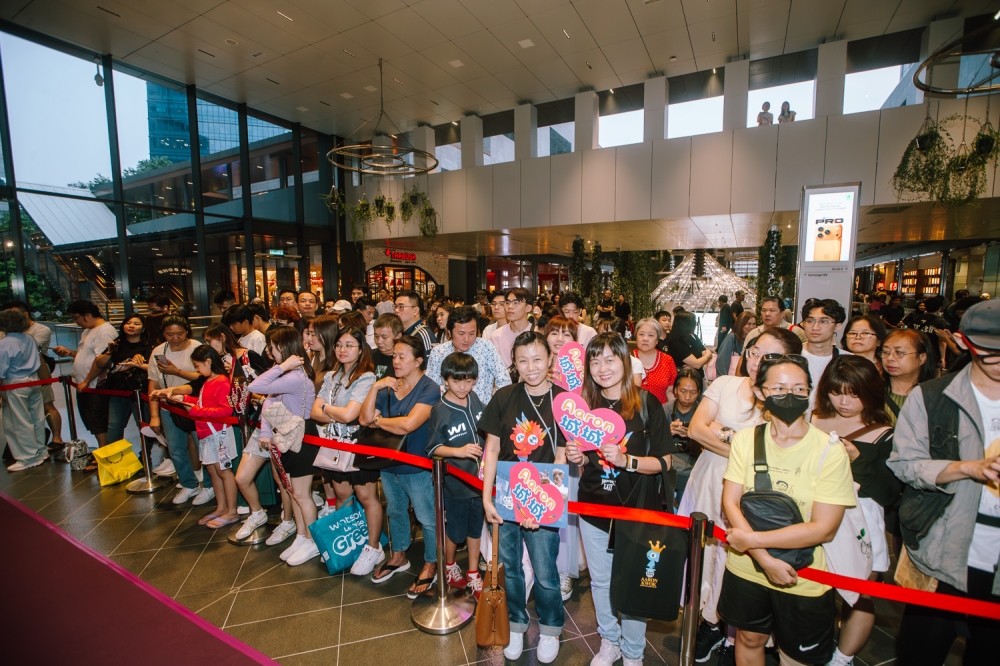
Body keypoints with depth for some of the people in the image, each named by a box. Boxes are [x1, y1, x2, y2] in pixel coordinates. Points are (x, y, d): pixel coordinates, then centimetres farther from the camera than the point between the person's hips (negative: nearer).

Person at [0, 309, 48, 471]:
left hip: (16, 385, -7)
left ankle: (29, 458, 9)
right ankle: (41, 451, 24)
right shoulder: (29, 339, 3)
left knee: (21, 423, 2)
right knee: (37, 418, 14)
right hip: (34, 381, 7)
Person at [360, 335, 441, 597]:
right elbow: (364, 419, -5)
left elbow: (408, 424, -32)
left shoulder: (429, 390, -19)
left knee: (428, 519, 9)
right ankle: (398, 556, 47)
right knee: (395, 512, 25)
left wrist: (378, 420, -15)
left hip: (417, 467, -7)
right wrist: (375, 388, -16)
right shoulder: (389, 387, 1)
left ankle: (430, 565, 31)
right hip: (389, 464, 7)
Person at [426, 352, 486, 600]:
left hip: (478, 477, 4)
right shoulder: (440, 411, -18)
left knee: (475, 527, 18)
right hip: (455, 483, -4)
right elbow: (433, 448, -14)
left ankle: (473, 574, 38)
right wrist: (458, 451, -28)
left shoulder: (475, 400, -4)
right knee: (454, 529, 16)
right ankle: (449, 565, 45)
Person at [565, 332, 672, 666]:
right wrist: (577, 458, -12)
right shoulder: (584, 404, -2)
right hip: (593, 508, 4)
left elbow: (664, 461, -12)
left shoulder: (647, 402, -14)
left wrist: (625, 460, -26)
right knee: (600, 581, 20)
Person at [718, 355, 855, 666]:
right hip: (746, 568, 2)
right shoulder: (746, 439, -9)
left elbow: (823, 529, -20)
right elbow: (730, 503, -10)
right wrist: (766, 559, -21)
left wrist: (751, 539, -20)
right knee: (749, 639, 23)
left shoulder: (830, 451, -18)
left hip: (804, 580, -2)